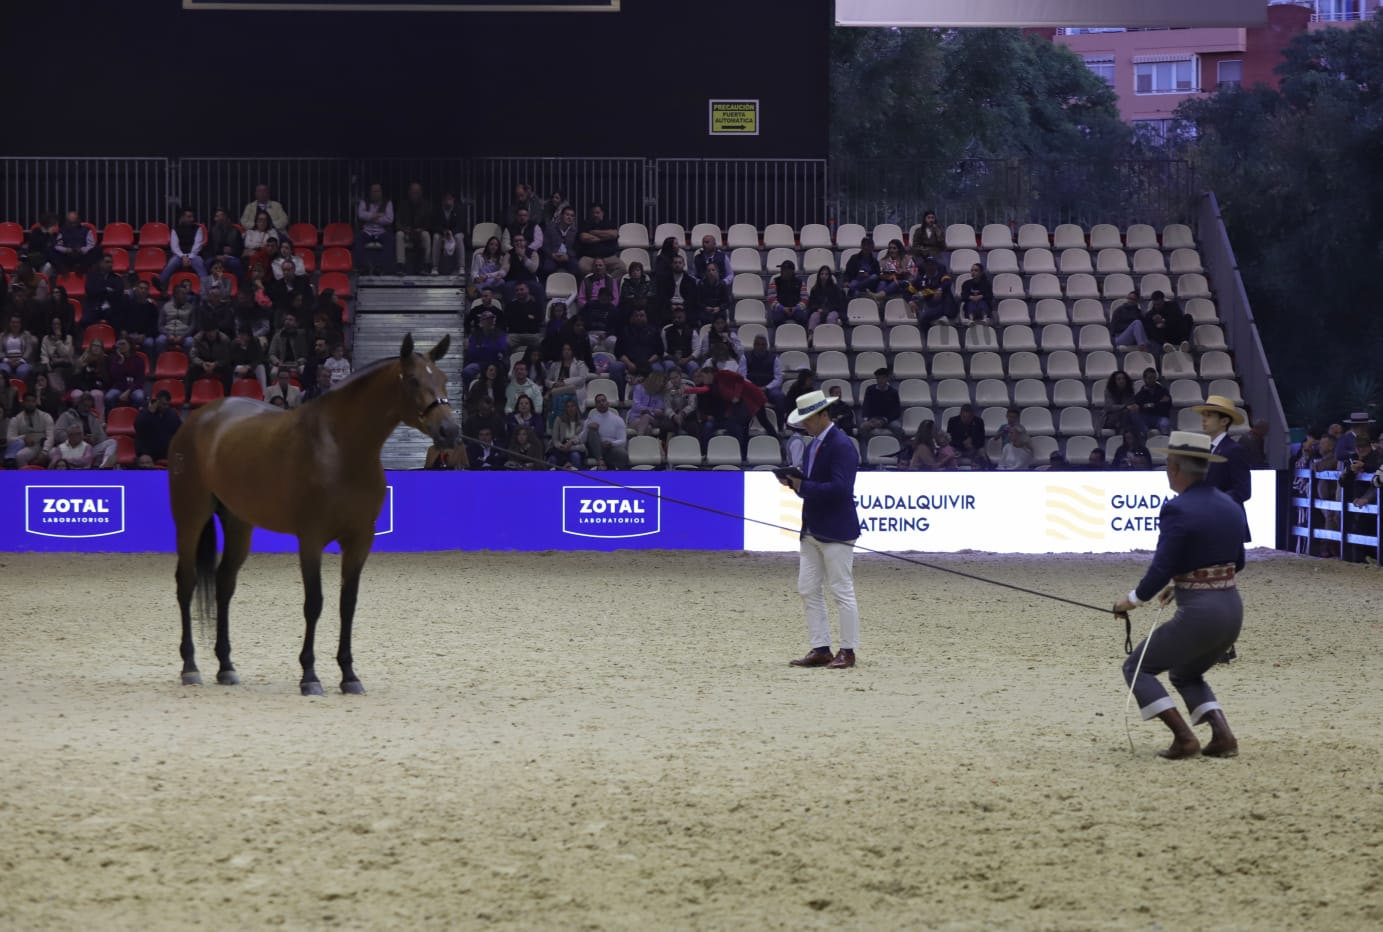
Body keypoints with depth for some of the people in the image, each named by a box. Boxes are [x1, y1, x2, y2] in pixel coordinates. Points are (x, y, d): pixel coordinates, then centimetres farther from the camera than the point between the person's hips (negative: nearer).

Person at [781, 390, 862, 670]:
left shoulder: (842, 446, -16)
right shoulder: (813, 445, 14)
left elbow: (839, 488, -25)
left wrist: (803, 487, -21)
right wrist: (793, 479, -2)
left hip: (835, 531, -10)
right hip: (812, 530, 10)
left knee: (842, 591, -3)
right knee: (808, 591, 9)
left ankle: (847, 652, 4)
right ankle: (820, 649, 14)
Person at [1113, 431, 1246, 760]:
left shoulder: (1177, 510, -16)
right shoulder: (1231, 506, 9)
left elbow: (1160, 570, -18)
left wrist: (1133, 600, 0)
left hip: (1198, 613, -8)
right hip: (1233, 609, 8)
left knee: (1137, 668, 11)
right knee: (1185, 673, 29)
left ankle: (1184, 738, -2)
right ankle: (1222, 734, 8)